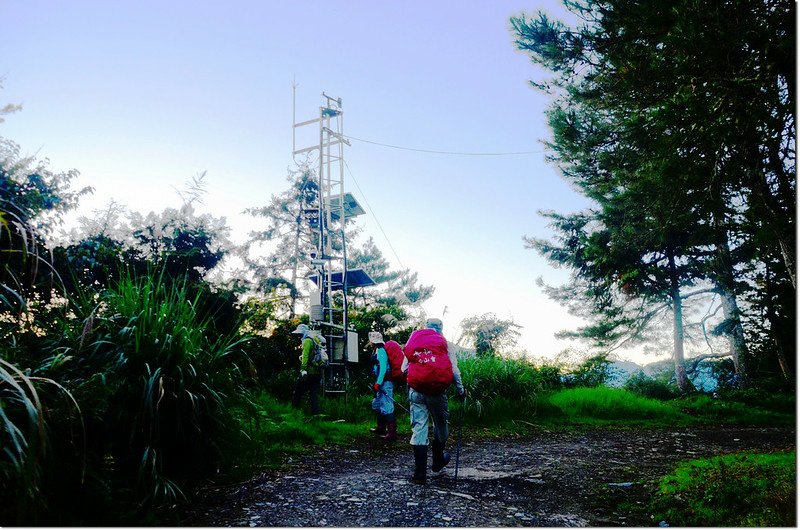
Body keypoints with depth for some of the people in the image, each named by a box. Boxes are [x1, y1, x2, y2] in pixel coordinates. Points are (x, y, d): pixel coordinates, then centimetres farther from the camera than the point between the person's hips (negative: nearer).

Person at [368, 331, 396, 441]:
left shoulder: (381, 351, -14)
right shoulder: (377, 351, 17)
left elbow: (383, 368, -22)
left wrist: (378, 383, -24)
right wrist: (376, 382, 23)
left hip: (385, 382, -11)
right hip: (382, 383, 11)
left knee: (387, 407, -11)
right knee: (377, 405, 21)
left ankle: (392, 433, -10)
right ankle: (381, 428, 33)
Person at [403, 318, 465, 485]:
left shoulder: (413, 340, 12)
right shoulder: (444, 342, 6)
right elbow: (454, 370, 3)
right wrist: (460, 389, 12)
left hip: (416, 390, 1)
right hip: (437, 390, -1)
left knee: (418, 429, 0)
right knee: (440, 424, 19)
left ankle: (420, 473, -3)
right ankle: (438, 461, 35)